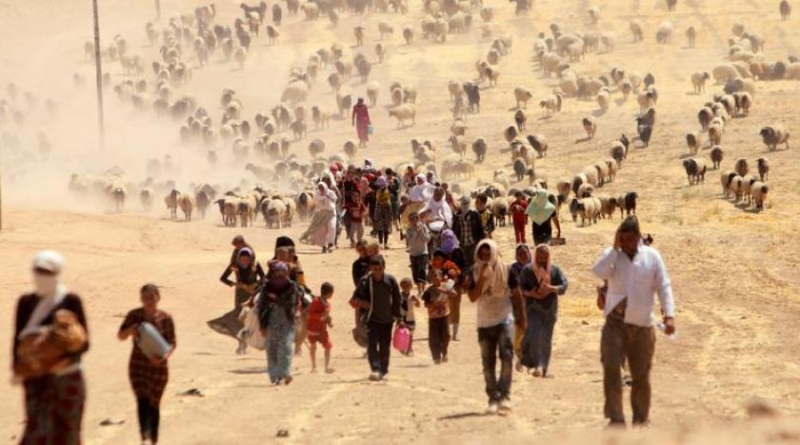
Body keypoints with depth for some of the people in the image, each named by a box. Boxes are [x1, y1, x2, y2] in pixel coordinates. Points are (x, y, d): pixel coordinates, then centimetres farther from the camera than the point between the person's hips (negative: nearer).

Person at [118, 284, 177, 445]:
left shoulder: (165, 319, -8)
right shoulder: (134, 315, -5)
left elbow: (172, 343, -3)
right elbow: (121, 336, 3)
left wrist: (164, 356, -23)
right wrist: (130, 330, -20)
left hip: (158, 366, 0)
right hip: (138, 365, 0)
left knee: (154, 404, 11)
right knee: (142, 401, -18)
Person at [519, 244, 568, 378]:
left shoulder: (555, 270, 5)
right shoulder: (528, 270, 1)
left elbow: (565, 284, -1)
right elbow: (519, 287, 1)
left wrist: (551, 289, -19)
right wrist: (530, 294, -18)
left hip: (550, 309, 2)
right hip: (533, 308, -2)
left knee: (546, 339, 4)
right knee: (534, 335, -17)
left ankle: (544, 367, 13)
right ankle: (537, 365, -16)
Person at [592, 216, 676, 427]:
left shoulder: (652, 256, 1)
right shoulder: (612, 255, 3)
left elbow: (664, 287, -1)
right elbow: (600, 272, -17)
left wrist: (669, 315, -12)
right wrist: (615, 247, -16)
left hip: (642, 324, 0)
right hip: (615, 322, 0)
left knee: (641, 375, 10)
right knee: (611, 369, -14)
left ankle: (641, 419, 23)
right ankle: (615, 418, -13)